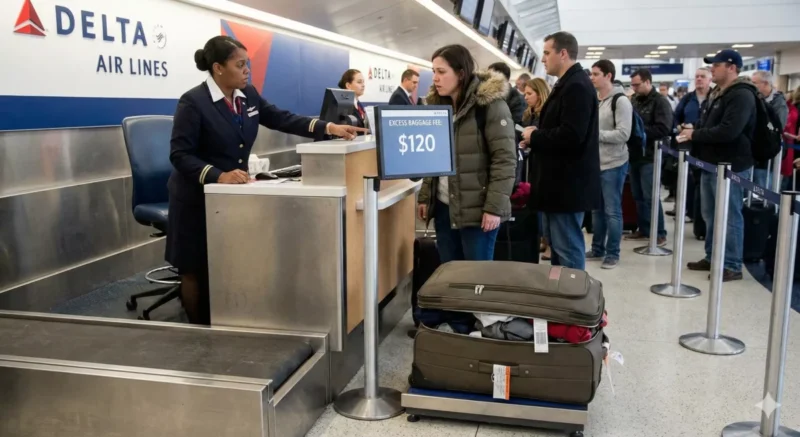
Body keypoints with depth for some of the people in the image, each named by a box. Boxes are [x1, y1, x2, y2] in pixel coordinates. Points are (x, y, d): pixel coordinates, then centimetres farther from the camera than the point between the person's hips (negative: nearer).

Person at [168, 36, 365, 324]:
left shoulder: (248, 95, 3)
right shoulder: (193, 102, -17)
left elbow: (281, 119, 3)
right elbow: (180, 154, -20)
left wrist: (329, 128, -8)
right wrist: (218, 176, -34)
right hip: (198, 197, -6)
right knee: (196, 269, 6)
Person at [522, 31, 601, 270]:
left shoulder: (577, 86, -17)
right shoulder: (569, 84, 16)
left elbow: (571, 136, -28)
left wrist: (535, 136, -14)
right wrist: (537, 135, 4)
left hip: (567, 184, -11)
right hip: (560, 181, 11)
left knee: (568, 250, -4)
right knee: (558, 245, 18)